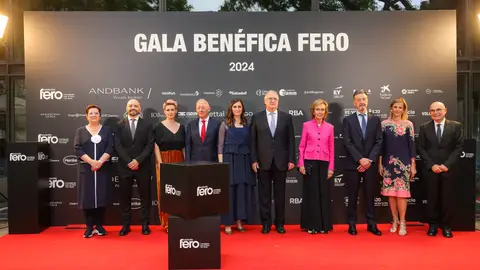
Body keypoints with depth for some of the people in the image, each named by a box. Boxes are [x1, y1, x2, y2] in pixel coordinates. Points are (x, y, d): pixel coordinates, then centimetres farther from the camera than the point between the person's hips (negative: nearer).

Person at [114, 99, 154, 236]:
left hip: (143, 166, 0)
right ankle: (126, 225, 17)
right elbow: (117, 146, -2)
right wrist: (129, 162, -12)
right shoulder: (119, 125, 6)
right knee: (125, 197, 6)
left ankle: (145, 224, 16)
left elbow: (150, 146, -3)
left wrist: (138, 160, -14)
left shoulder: (147, 125, 4)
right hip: (125, 167, 1)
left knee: (145, 197, 5)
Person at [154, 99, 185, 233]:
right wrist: (160, 163, -14)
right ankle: (167, 223, 7)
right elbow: (156, 146, -5)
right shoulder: (159, 127, -1)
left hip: (179, 162, 3)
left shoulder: (181, 127, 9)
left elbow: (183, 147, 10)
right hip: (164, 162, -3)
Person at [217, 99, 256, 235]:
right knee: (229, 191, -1)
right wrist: (221, 163, -9)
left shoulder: (247, 125, 10)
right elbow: (220, 145, 0)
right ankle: (227, 223, 6)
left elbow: (249, 144, 10)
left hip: (244, 160, 3)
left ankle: (239, 221, 15)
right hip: (229, 159, -3)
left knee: (243, 190, 4)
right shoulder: (225, 124, 2)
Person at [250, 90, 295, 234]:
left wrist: (291, 159, -2)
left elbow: (291, 140, 4)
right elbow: (252, 140, 2)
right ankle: (266, 223, 16)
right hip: (263, 161, 0)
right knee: (264, 194, 6)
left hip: (281, 161, 1)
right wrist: (253, 160, -4)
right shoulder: (256, 117, 4)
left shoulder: (286, 117, 6)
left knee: (280, 194, 8)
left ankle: (279, 223, 19)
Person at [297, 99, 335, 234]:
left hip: (324, 163, 2)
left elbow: (331, 149, 8)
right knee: (311, 193, 3)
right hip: (309, 162, -2)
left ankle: (324, 225, 16)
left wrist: (331, 167, 2)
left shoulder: (329, 127, 7)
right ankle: (311, 225, 11)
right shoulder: (306, 125, 2)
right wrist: (301, 164, -6)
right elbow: (302, 146, 2)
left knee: (324, 194, 5)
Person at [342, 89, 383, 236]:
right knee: (353, 196, 5)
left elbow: (379, 142, 2)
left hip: (370, 164, 2)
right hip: (353, 164, -2)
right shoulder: (348, 120, 3)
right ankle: (352, 224, 14)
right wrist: (360, 159, -14)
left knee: (370, 196, 8)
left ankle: (371, 224, 16)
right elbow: (347, 143, -6)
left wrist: (369, 160, -9)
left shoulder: (375, 120, 9)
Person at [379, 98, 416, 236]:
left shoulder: (408, 124, 3)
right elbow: (381, 144, 5)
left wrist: (413, 165, -1)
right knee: (390, 192, 4)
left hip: (403, 162, -1)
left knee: (402, 192, -3)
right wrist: (380, 163, 2)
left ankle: (402, 222, 7)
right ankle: (395, 221, 17)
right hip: (388, 162, 1)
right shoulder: (384, 123, 4)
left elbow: (412, 145, 2)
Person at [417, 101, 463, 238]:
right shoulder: (424, 127, 5)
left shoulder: (456, 126, 3)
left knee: (447, 198, 5)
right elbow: (421, 148, 2)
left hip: (449, 169, 0)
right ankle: (433, 225, 16)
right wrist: (432, 165, -9)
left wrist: (447, 165, -11)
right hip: (430, 169, 0)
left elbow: (459, 147, -2)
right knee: (432, 198, 5)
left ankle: (446, 225, 18)